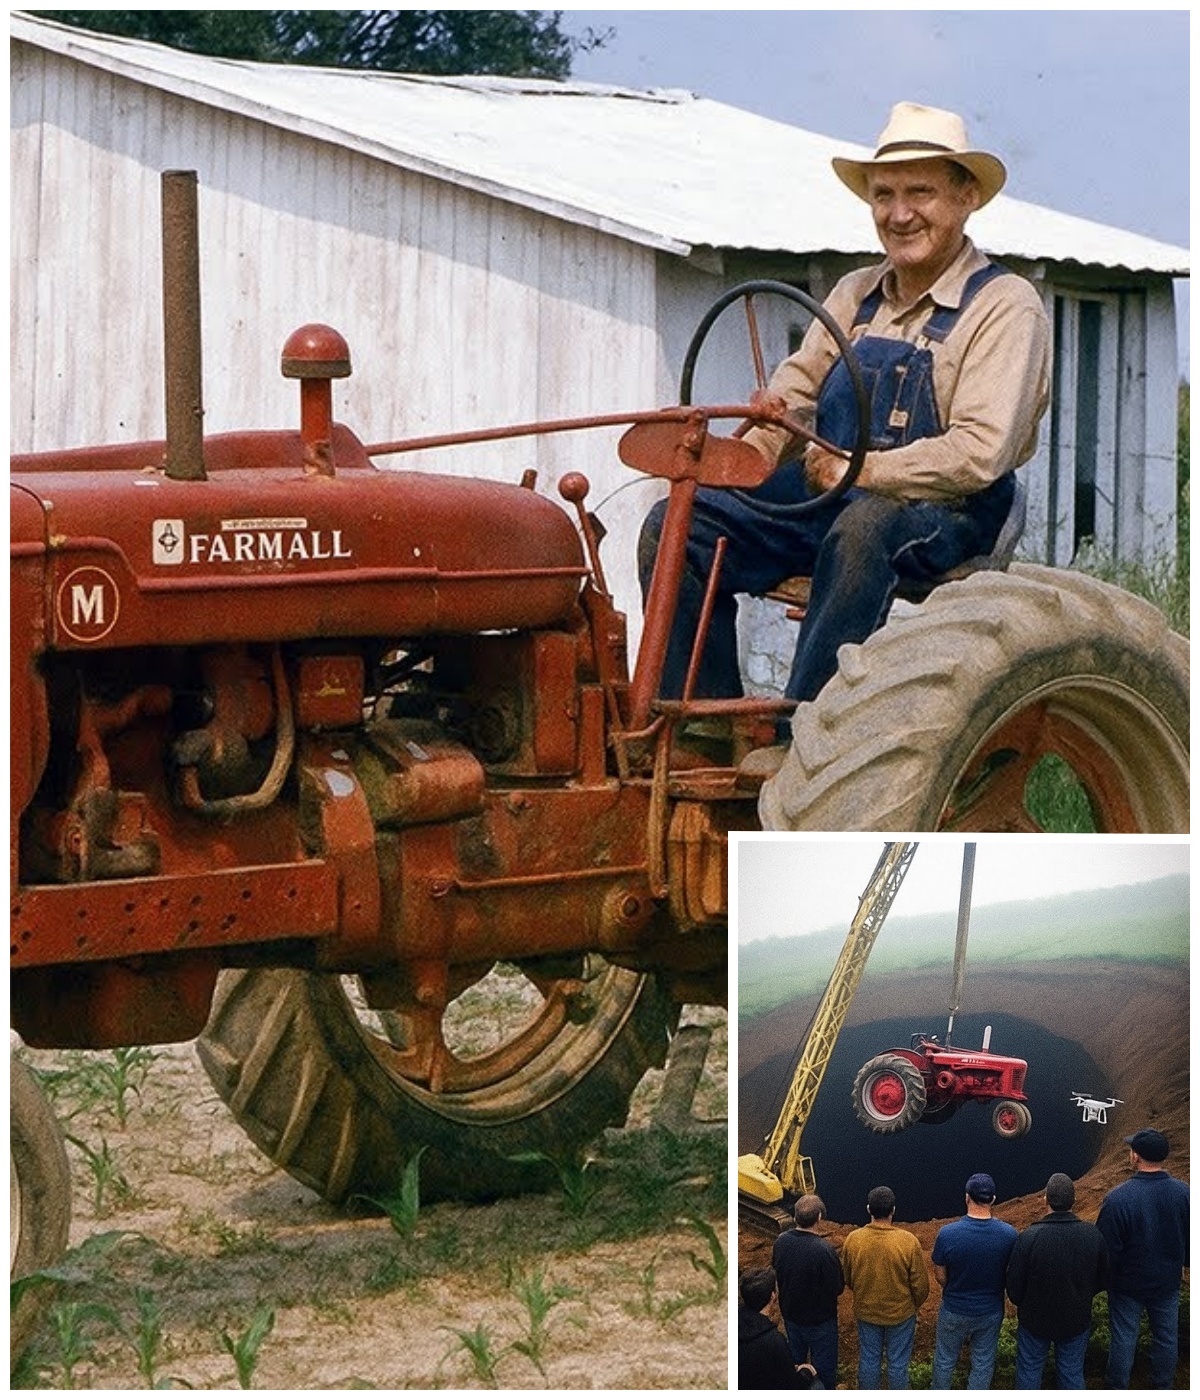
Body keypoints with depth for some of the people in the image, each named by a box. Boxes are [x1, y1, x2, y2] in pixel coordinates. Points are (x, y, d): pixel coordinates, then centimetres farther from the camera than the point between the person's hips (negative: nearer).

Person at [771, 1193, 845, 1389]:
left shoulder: (781, 1241, -14)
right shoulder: (824, 1250, -32)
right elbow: (837, 1288, -21)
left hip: (790, 1312, 6)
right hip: (820, 1319, -6)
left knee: (794, 1359, 26)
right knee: (824, 1365, 14)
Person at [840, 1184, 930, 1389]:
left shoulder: (853, 1240, -17)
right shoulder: (908, 1242, -25)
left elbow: (847, 1279, 0)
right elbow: (920, 1284, -14)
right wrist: (913, 1305, 7)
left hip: (866, 1312, 2)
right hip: (900, 1314, -2)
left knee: (869, 1359, 19)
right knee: (898, 1362, 15)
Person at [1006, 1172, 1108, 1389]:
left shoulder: (1030, 1237, -26)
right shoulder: (1093, 1235, -16)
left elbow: (1014, 1284, -15)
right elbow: (1102, 1279, -2)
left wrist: (1023, 1305, 7)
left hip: (1035, 1320, -2)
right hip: (1077, 1322, 2)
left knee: (1029, 1371, 17)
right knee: (1072, 1373, 18)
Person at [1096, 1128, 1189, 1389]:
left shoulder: (1118, 1198, -26)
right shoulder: (1183, 1193, -13)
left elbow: (1106, 1248, -18)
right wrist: (1185, 1263, 20)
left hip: (1128, 1284, -3)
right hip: (1167, 1282, 3)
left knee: (1123, 1338, 10)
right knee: (1166, 1337, 16)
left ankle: (1118, 1392, 22)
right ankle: (1162, 1390, 29)